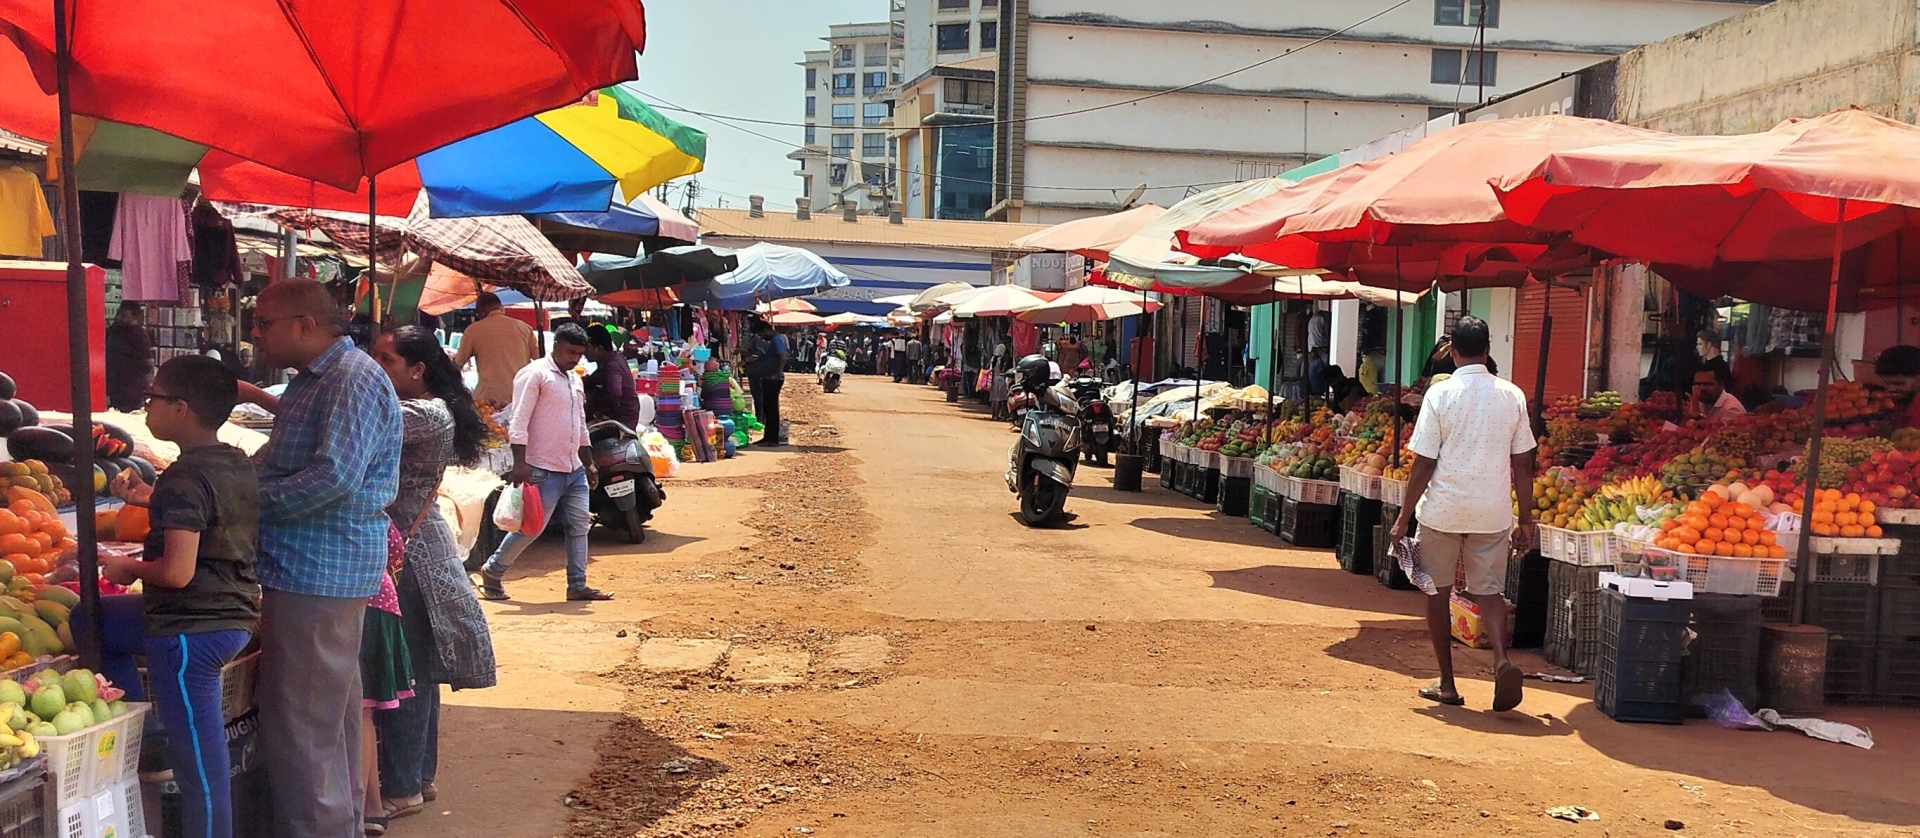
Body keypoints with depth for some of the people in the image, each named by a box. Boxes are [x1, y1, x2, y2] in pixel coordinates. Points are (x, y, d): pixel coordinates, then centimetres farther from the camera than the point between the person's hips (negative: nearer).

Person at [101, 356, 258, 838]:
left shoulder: (185, 477, -18)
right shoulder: (239, 466, 8)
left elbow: (177, 572, -24)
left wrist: (127, 569, -5)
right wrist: (151, 500, 18)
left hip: (190, 630, -9)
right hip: (236, 617, 9)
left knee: (200, 765, -1)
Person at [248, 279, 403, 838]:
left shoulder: (354, 380, -16)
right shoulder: (312, 381, 18)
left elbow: (335, 476, -25)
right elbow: (278, 462, 25)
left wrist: (247, 498, -16)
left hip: (317, 575, -11)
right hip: (327, 572, 11)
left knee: (299, 722, -5)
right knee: (333, 712, 19)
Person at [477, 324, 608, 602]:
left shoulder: (575, 380, 18)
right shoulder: (534, 374, -8)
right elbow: (519, 421, -15)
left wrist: (589, 463, 23)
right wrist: (519, 462, -22)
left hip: (574, 469, 8)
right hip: (544, 470, -8)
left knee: (579, 526, 4)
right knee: (532, 527, -3)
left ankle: (577, 585, 10)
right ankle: (492, 573, 15)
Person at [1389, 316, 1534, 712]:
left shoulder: (1441, 394, -8)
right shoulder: (1512, 396, 2)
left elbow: (1424, 464, -8)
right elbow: (1523, 465, 4)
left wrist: (1404, 518, -2)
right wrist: (1526, 520, 12)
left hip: (1443, 509, -2)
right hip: (1493, 512, 2)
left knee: (1438, 592, 11)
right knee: (1489, 590, 10)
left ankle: (1447, 684, 16)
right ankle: (1502, 658, -16)